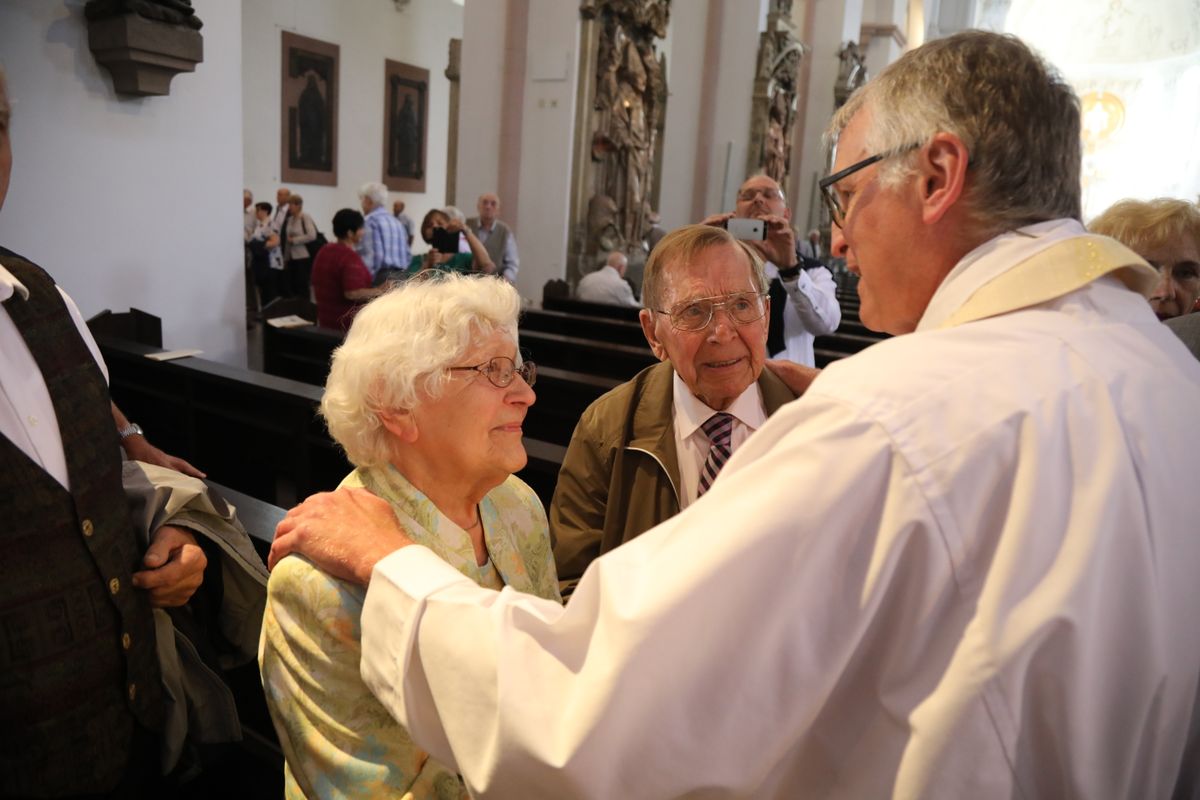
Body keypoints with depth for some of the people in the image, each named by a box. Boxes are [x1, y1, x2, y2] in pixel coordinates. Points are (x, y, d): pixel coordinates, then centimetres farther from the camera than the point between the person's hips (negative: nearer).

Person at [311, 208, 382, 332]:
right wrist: (379, 292, -18)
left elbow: (316, 285, 19)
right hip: (349, 324, -9)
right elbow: (352, 293, -29)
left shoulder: (323, 252, 9)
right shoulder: (350, 258, -21)